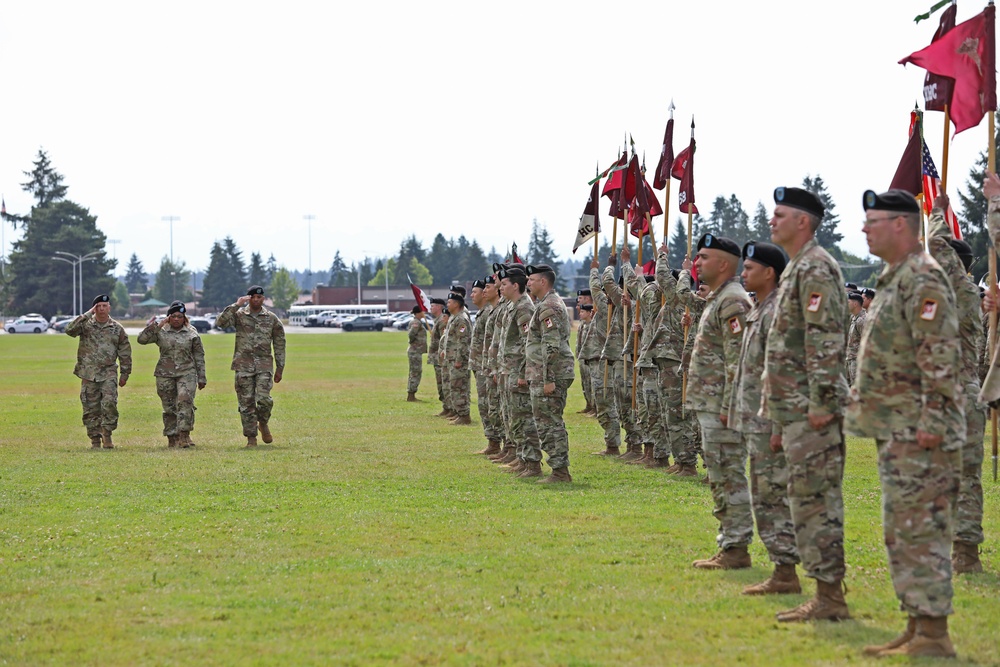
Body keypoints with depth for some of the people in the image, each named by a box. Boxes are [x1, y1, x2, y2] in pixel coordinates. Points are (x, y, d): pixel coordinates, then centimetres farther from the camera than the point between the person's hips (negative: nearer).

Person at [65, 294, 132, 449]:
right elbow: (70, 330, -17)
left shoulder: (117, 329, 6)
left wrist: (125, 374, 8)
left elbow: (125, 353, 11)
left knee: (109, 403, -17)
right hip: (89, 374, 0)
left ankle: (107, 435, -6)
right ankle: (95, 439, 10)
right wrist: (87, 315, -16)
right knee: (91, 408, 2)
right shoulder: (86, 325, 3)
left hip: (109, 373, 0)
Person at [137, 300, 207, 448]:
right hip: (165, 374, 1)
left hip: (187, 373, -1)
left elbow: (199, 356, 9)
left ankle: (184, 435, -23)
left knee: (185, 400, -21)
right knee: (169, 406, 4)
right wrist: (151, 328, -14)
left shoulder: (192, 333, 6)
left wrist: (201, 378, 8)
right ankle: (172, 438, 13)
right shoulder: (160, 332, 5)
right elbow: (141, 339, -2)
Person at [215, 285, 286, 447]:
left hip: (264, 364, 0)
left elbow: (279, 344, 11)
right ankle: (251, 437, 9)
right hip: (244, 365, 0)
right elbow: (220, 323, -14)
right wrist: (236, 305, -16)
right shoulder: (239, 315, 4)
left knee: (264, 399, -15)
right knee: (246, 402, 0)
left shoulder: (272, 318, 7)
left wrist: (279, 368, 7)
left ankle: (263, 424, 15)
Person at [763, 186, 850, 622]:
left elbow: (826, 341, -21)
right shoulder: (797, 270, 20)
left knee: (815, 498, -9)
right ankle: (826, 596, 13)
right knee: (810, 499, 10)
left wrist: (822, 402, -24)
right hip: (797, 407, 10)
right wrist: (781, 421, 24)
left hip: (811, 408, -10)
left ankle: (829, 596, -8)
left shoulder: (815, 268, -12)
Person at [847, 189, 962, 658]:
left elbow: (941, 357, -21)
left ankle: (933, 635, -8)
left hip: (918, 432, -11)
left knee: (920, 532, -10)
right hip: (894, 431, 11)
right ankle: (916, 629, 17)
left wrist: (932, 422, -24)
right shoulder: (894, 279, 19)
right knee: (902, 533, 12)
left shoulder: (923, 278, -14)